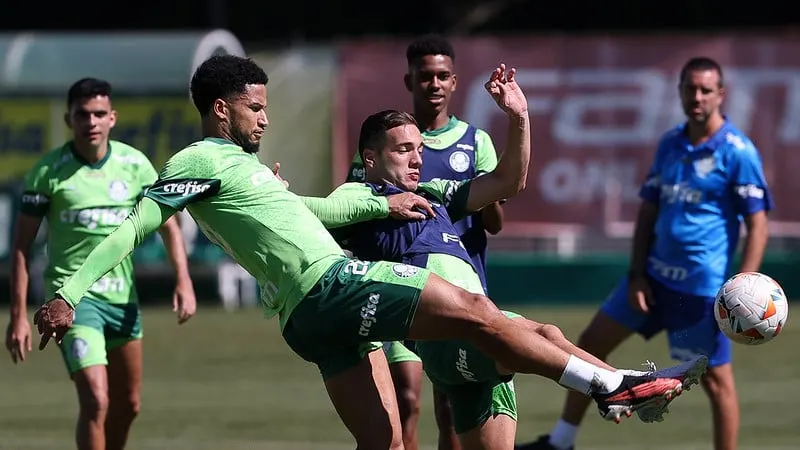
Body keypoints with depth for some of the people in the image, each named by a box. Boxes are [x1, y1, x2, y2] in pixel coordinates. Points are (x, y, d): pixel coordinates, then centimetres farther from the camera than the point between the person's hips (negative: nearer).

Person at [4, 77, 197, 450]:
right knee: (96, 401, -19)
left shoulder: (134, 164, -1)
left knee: (128, 404, 14)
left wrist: (183, 281, -6)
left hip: (122, 295, 5)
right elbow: (22, 245, -5)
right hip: (73, 296, -5)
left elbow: (167, 225, 8)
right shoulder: (48, 172, -10)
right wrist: (18, 315, -9)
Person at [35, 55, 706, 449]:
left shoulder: (240, 164, 25)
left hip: (323, 316, 10)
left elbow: (301, 211, 37)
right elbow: (134, 228, -11)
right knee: (476, 312, -11)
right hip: (331, 286, -10)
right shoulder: (201, 160, -4)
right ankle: (609, 384, -7)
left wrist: (380, 203, 36)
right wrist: (67, 293, -17)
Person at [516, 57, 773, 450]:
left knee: (716, 379, -2)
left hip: (703, 286, -7)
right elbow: (648, 212, 13)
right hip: (656, 274, 7)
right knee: (592, 342, 10)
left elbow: (757, 225, -12)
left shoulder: (737, 152, -11)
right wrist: (637, 274, 3)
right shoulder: (669, 144, 8)